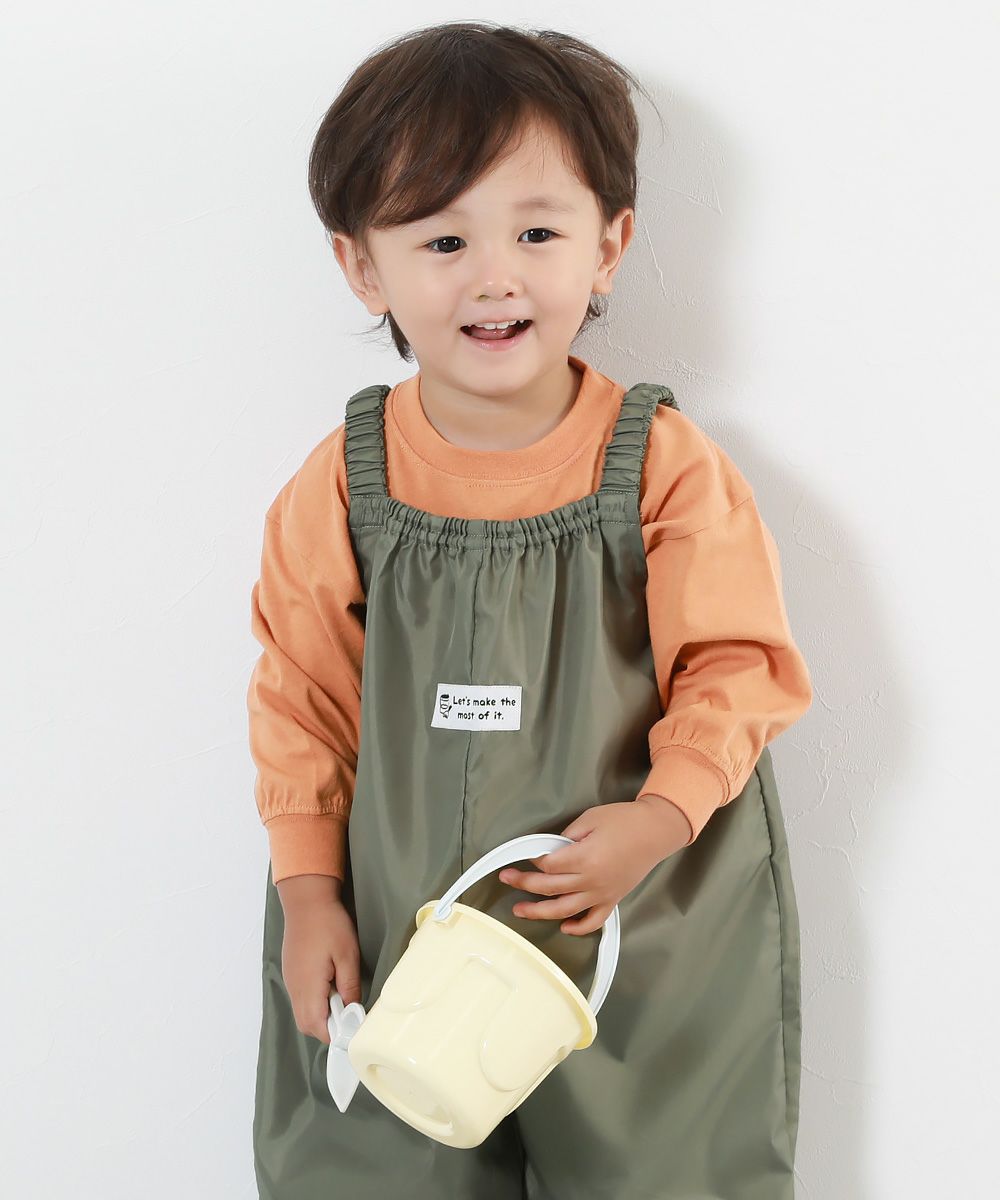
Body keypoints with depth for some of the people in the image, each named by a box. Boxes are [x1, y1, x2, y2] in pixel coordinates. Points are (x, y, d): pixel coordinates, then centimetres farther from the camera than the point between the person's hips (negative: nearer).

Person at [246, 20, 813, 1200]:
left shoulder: (667, 465, -12)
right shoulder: (343, 483, -6)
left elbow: (736, 665, -8)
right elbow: (303, 699, 2)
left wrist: (661, 817, -23)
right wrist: (308, 891, -1)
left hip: (645, 933, -1)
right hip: (393, 933, 2)